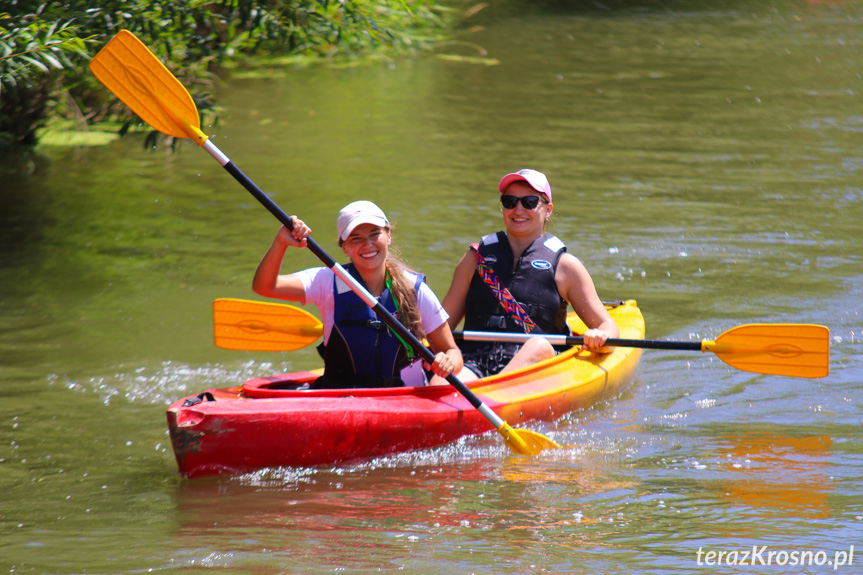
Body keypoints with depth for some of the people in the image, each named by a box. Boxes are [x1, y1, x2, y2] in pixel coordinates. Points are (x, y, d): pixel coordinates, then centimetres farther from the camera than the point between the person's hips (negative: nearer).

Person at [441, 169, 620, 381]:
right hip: (474, 361, 1)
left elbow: (608, 325, 11)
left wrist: (601, 338, -13)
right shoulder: (476, 258, 20)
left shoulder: (564, 266, 13)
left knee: (539, 346, -36)